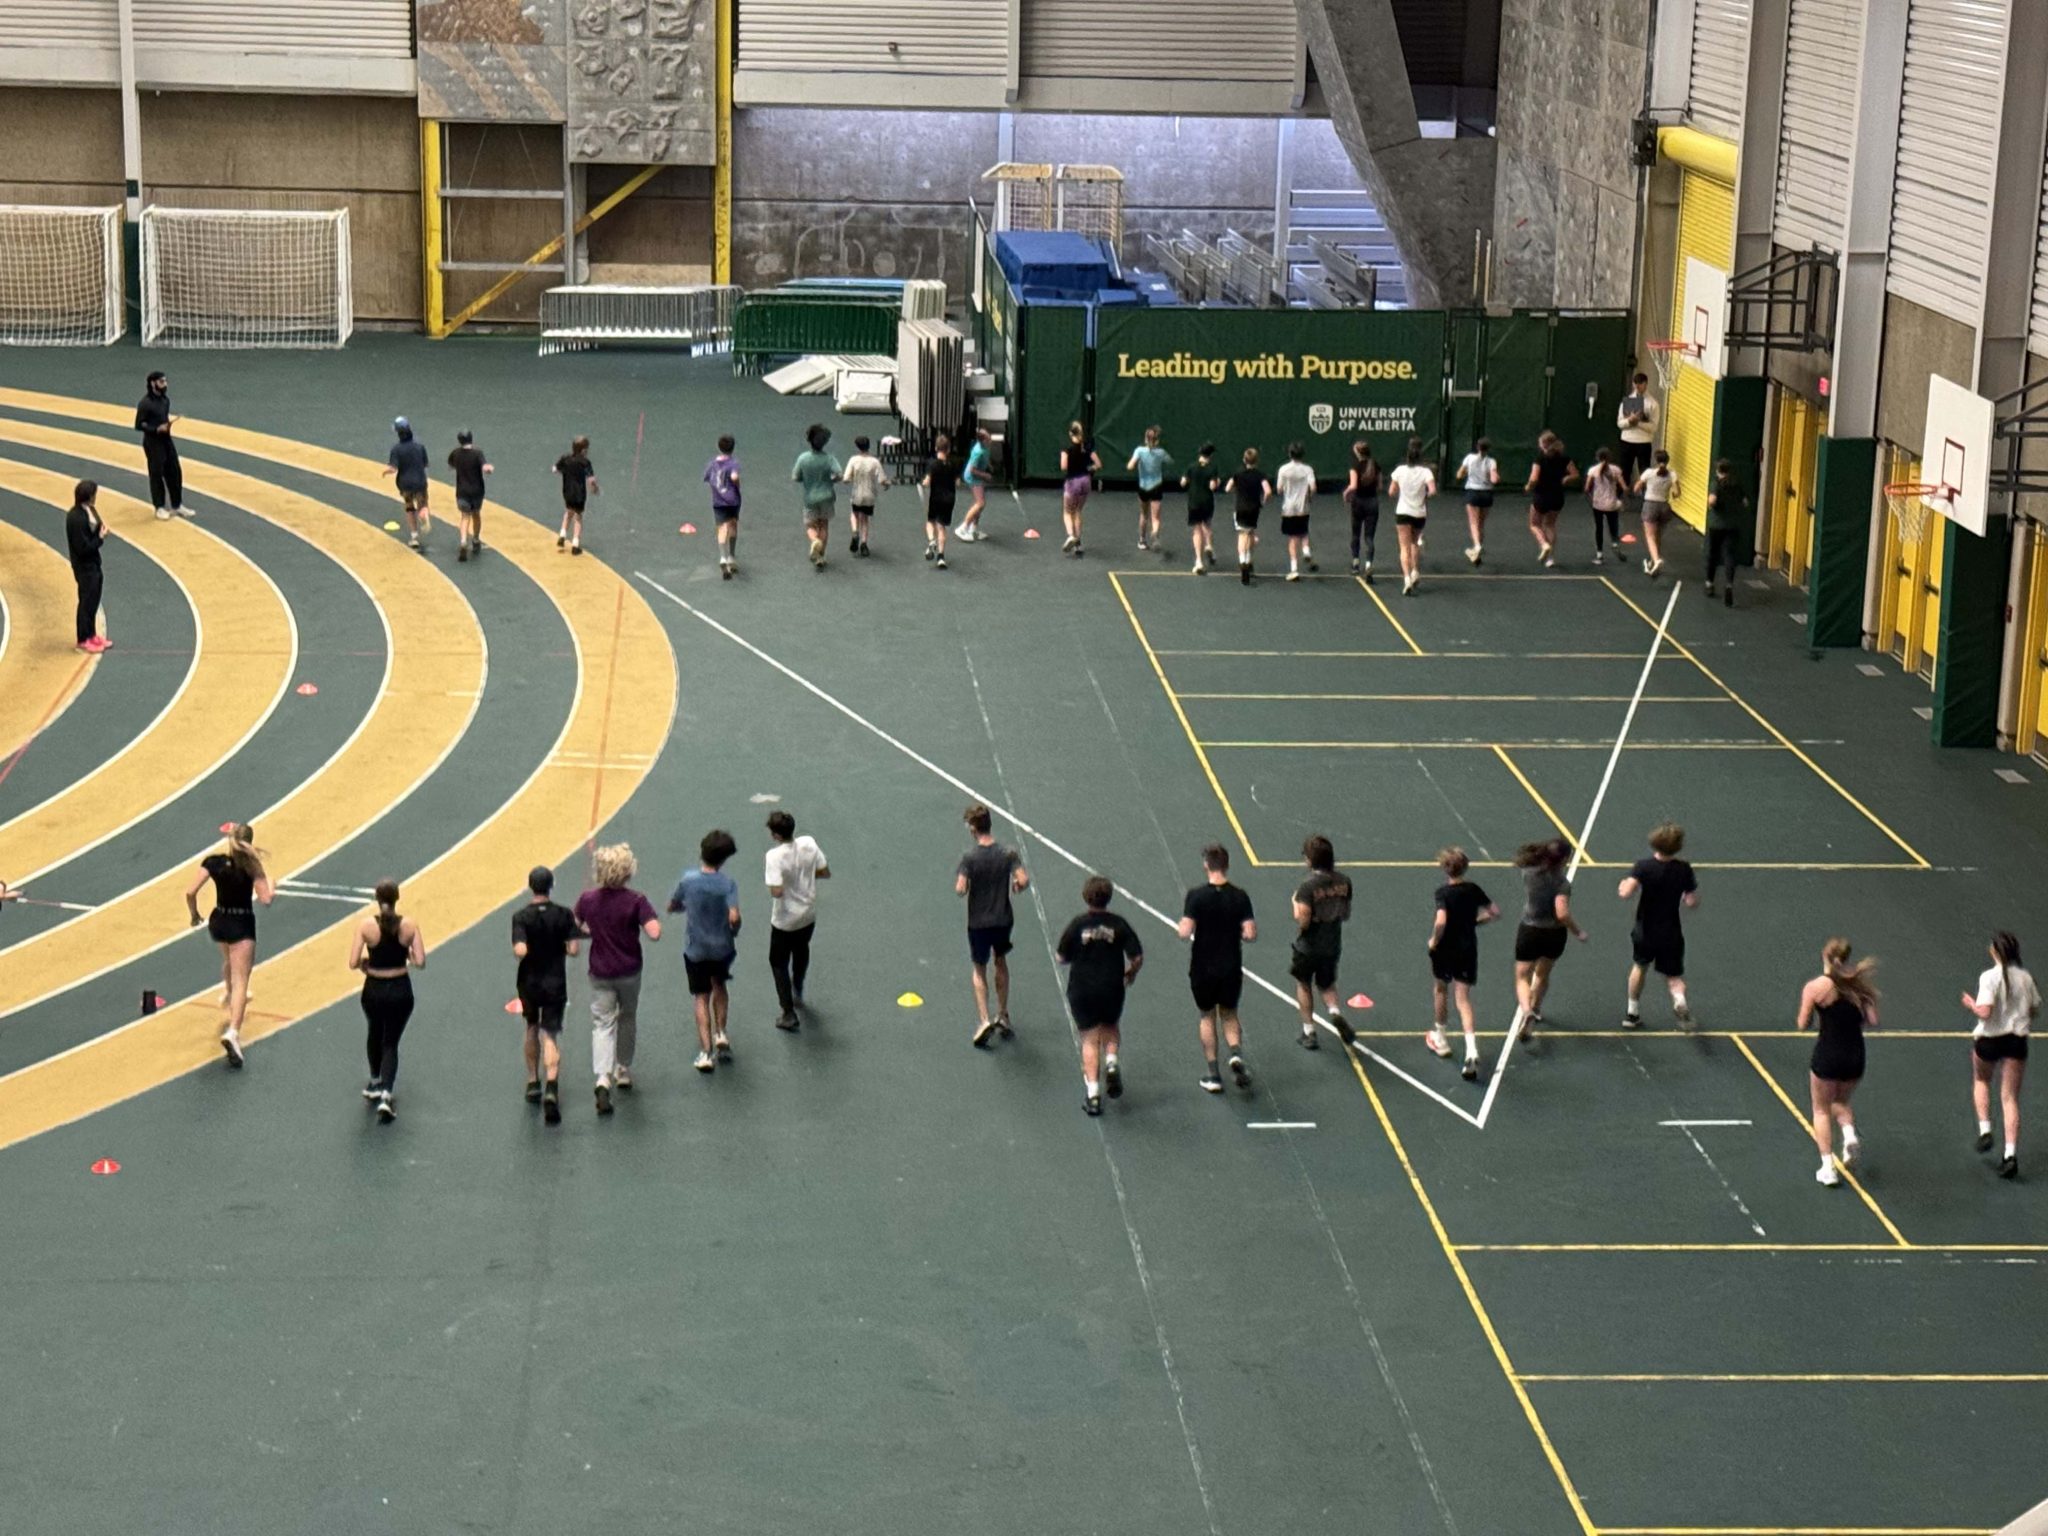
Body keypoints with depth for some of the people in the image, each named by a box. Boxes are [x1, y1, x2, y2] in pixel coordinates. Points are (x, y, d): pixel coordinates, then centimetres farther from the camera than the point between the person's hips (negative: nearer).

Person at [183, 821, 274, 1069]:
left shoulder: (213, 861, -7)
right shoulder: (250, 865, -14)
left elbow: (190, 892, -11)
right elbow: (265, 898, -17)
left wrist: (194, 914, 6)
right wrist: (270, 884, 5)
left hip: (218, 921, 4)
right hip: (242, 925, -4)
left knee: (230, 959, 38)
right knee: (240, 981, -7)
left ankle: (228, 993, 63)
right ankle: (233, 1032, -23)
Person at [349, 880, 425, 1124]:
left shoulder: (366, 925, -13)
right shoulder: (409, 925, -10)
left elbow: (353, 963, -16)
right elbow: (420, 963, -13)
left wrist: (365, 961, 6)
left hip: (373, 990, 0)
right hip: (400, 990, 0)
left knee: (375, 1035, 29)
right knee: (390, 1042, 10)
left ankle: (375, 1082, 44)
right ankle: (385, 1094, -7)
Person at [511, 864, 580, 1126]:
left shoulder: (521, 917, -11)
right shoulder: (564, 915, -7)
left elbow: (520, 951, -22)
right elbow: (574, 949, -10)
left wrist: (518, 949, 0)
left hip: (529, 984, 0)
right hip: (555, 984, 0)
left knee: (532, 1029, 24)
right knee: (550, 1036, -1)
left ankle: (533, 1082, 32)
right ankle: (551, 1087, -21)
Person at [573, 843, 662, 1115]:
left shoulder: (587, 899, -9)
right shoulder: (636, 901, -17)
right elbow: (654, 934, -24)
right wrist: (651, 916, -5)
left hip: (600, 973, 1)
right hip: (629, 971, -1)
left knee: (602, 1023, 1)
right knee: (628, 1019, 21)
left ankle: (603, 1078, -18)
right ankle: (624, 1071, 34)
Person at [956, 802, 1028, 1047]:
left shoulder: (969, 857, -17)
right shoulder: (1008, 854, -10)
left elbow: (960, 889, -23)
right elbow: (1024, 880, -18)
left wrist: (961, 884, -1)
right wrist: (1015, 885, 4)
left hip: (978, 923, -3)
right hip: (1003, 919, 3)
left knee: (979, 970, 13)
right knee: (1001, 962, 25)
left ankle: (984, 1020, 0)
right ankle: (1003, 1016, 31)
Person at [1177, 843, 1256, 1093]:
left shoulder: (1196, 896, -14)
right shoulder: (1239, 897, -8)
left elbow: (1185, 932, -20)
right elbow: (1251, 934, -11)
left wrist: (1184, 925, 2)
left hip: (1203, 968, -2)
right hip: (1231, 968, 2)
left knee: (1207, 1017, 15)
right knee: (1229, 1015, 20)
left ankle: (1213, 1075, 14)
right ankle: (1236, 1055, -6)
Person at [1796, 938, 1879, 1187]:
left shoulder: (1815, 987, -9)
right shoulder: (1859, 984, 0)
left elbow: (1803, 1024, -4)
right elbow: (1873, 1022, -3)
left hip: (1827, 1053, -3)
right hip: (1855, 1055, 3)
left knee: (1821, 1109, 14)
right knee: (1841, 1102, 28)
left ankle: (1828, 1166, 7)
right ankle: (1850, 1135, -2)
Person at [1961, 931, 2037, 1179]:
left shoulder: (1990, 977, -16)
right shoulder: (2025, 977, -1)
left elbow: (1984, 1012, -23)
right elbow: (2035, 1009, 8)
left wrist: (1970, 1004, -4)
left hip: (1988, 1039, -3)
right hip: (2016, 1040, 3)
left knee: (1980, 1080, 28)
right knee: (2010, 1098, 5)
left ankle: (1984, 1130, 15)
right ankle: (2011, 1154, -5)